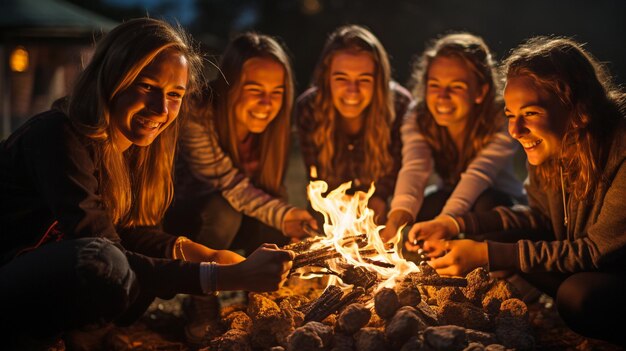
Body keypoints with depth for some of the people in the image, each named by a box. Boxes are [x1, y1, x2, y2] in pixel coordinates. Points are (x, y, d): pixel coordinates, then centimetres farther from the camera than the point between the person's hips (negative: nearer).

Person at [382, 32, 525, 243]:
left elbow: (478, 174, -41)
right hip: (444, 202, 3)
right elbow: (414, 169, -34)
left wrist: (442, 222, -58)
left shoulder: (502, 122, -26)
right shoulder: (419, 119, -16)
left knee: (488, 203, -35)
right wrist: (396, 220, -54)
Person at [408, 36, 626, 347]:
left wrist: (486, 254, -27)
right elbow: (542, 215, 6)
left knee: (580, 294, -35)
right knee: (492, 239, -6)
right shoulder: (548, 147, -8)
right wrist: (455, 226, -7)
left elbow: (599, 251, -25)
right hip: (582, 267, 7)